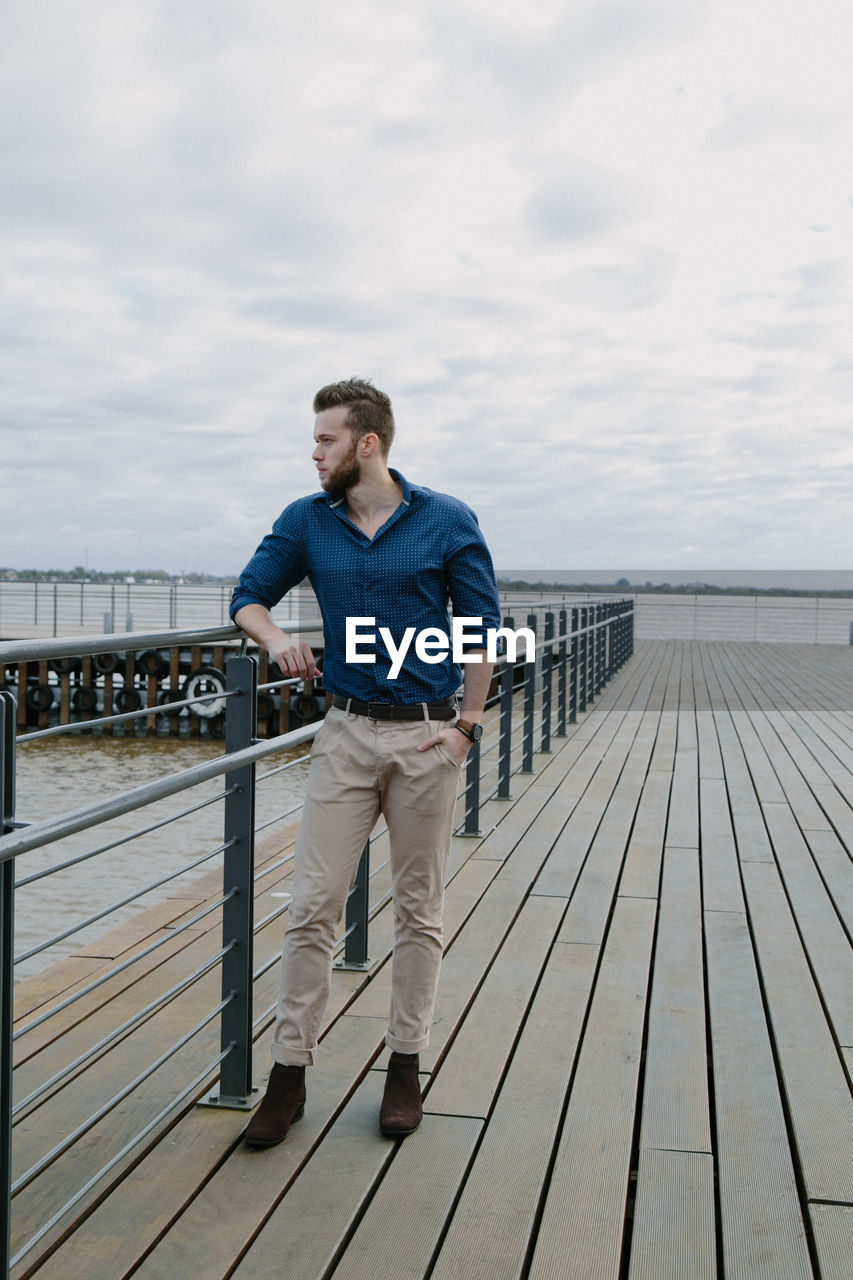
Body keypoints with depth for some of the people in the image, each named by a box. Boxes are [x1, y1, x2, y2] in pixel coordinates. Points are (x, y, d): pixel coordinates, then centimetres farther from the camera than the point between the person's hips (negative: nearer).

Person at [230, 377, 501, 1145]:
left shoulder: (447, 522, -3)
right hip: (347, 734, 2)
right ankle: (290, 1073, 11)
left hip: (428, 737, -2)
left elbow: (482, 629, 1)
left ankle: (406, 1066, 23)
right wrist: (275, 637, -11)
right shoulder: (306, 522, 4)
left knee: (419, 910, 9)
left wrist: (467, 725, -5)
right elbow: (249, 597, 12)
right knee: (313, 907, -1)